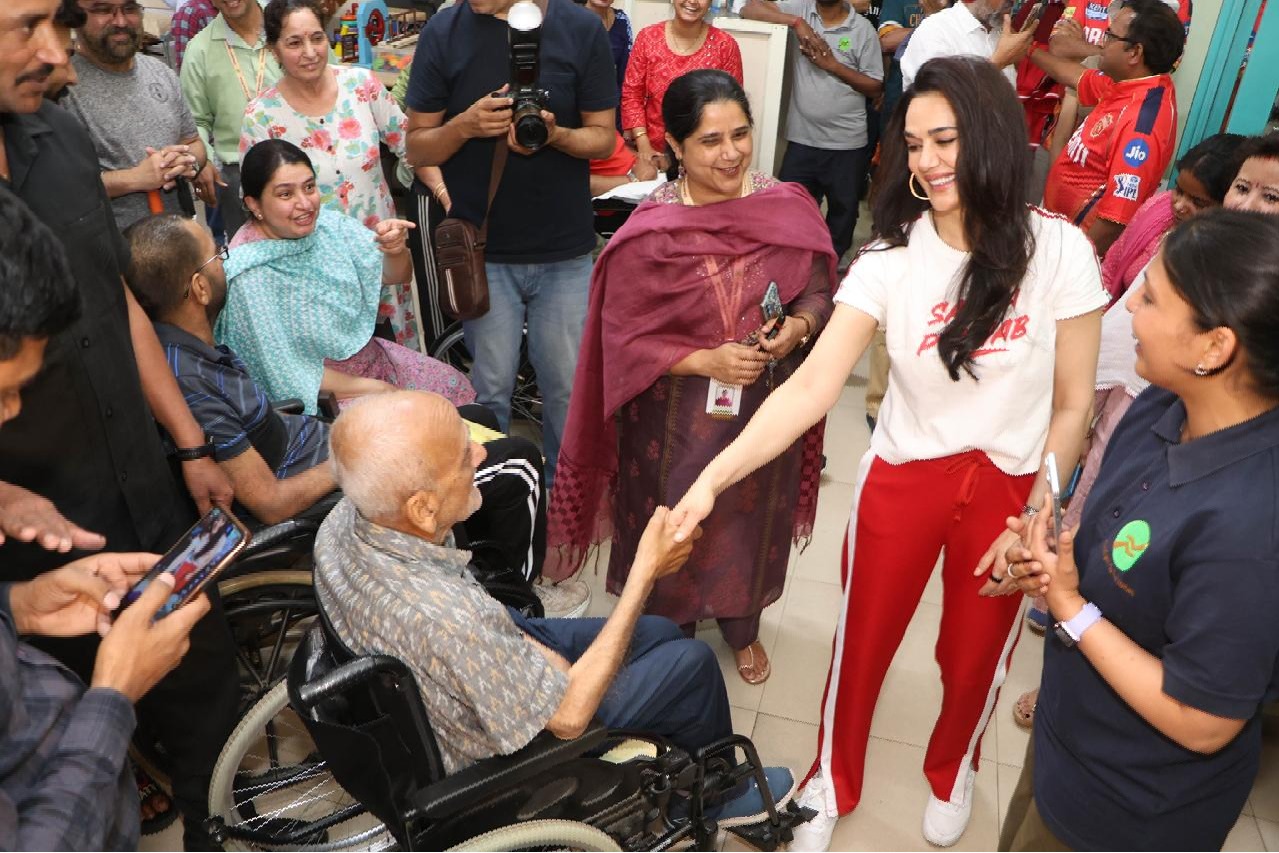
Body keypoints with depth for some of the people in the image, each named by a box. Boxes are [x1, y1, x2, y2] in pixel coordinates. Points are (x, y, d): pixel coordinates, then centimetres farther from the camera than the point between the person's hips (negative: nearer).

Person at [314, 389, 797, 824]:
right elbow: (569, 714, -27)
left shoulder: (343, 520, -21)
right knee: (692, 662, 5)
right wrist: (646, 573, -26)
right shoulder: (449, 619, -43)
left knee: (660, 634, 17)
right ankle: (716, 797, 34)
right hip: (499, 757, -6)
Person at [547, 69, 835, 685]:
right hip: (677, 419, -3)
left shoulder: (788, 209, -8)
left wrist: (798, 327, -19)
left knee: (753, 519, 22)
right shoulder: (649, 232, -17)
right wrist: (706, 362, -25)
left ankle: (742, 627, 51)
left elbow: (819, 292, 2)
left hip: (766, 407, 3)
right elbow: (624, 340, -14)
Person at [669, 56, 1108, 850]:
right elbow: (809, 389, -21)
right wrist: (713, 476, -32)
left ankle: (951, 772, 53)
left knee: (974, 660, 19)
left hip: (1009, 490, 0)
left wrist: (1034, 521, -8)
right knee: (861, 647, 14)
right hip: (902, 483, 0)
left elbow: (1073, 407, -5)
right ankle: (833, 782, 44)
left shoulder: (1059, 251, -13)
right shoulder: (889, 259, -12)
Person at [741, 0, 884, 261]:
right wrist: (796, 21, -16)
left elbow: (875, 88, -2)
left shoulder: (863, 29, -2)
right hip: (802, 140, 1)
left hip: (848, 144, 0)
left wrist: (833, 65, -13)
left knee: (842, 210, 14)